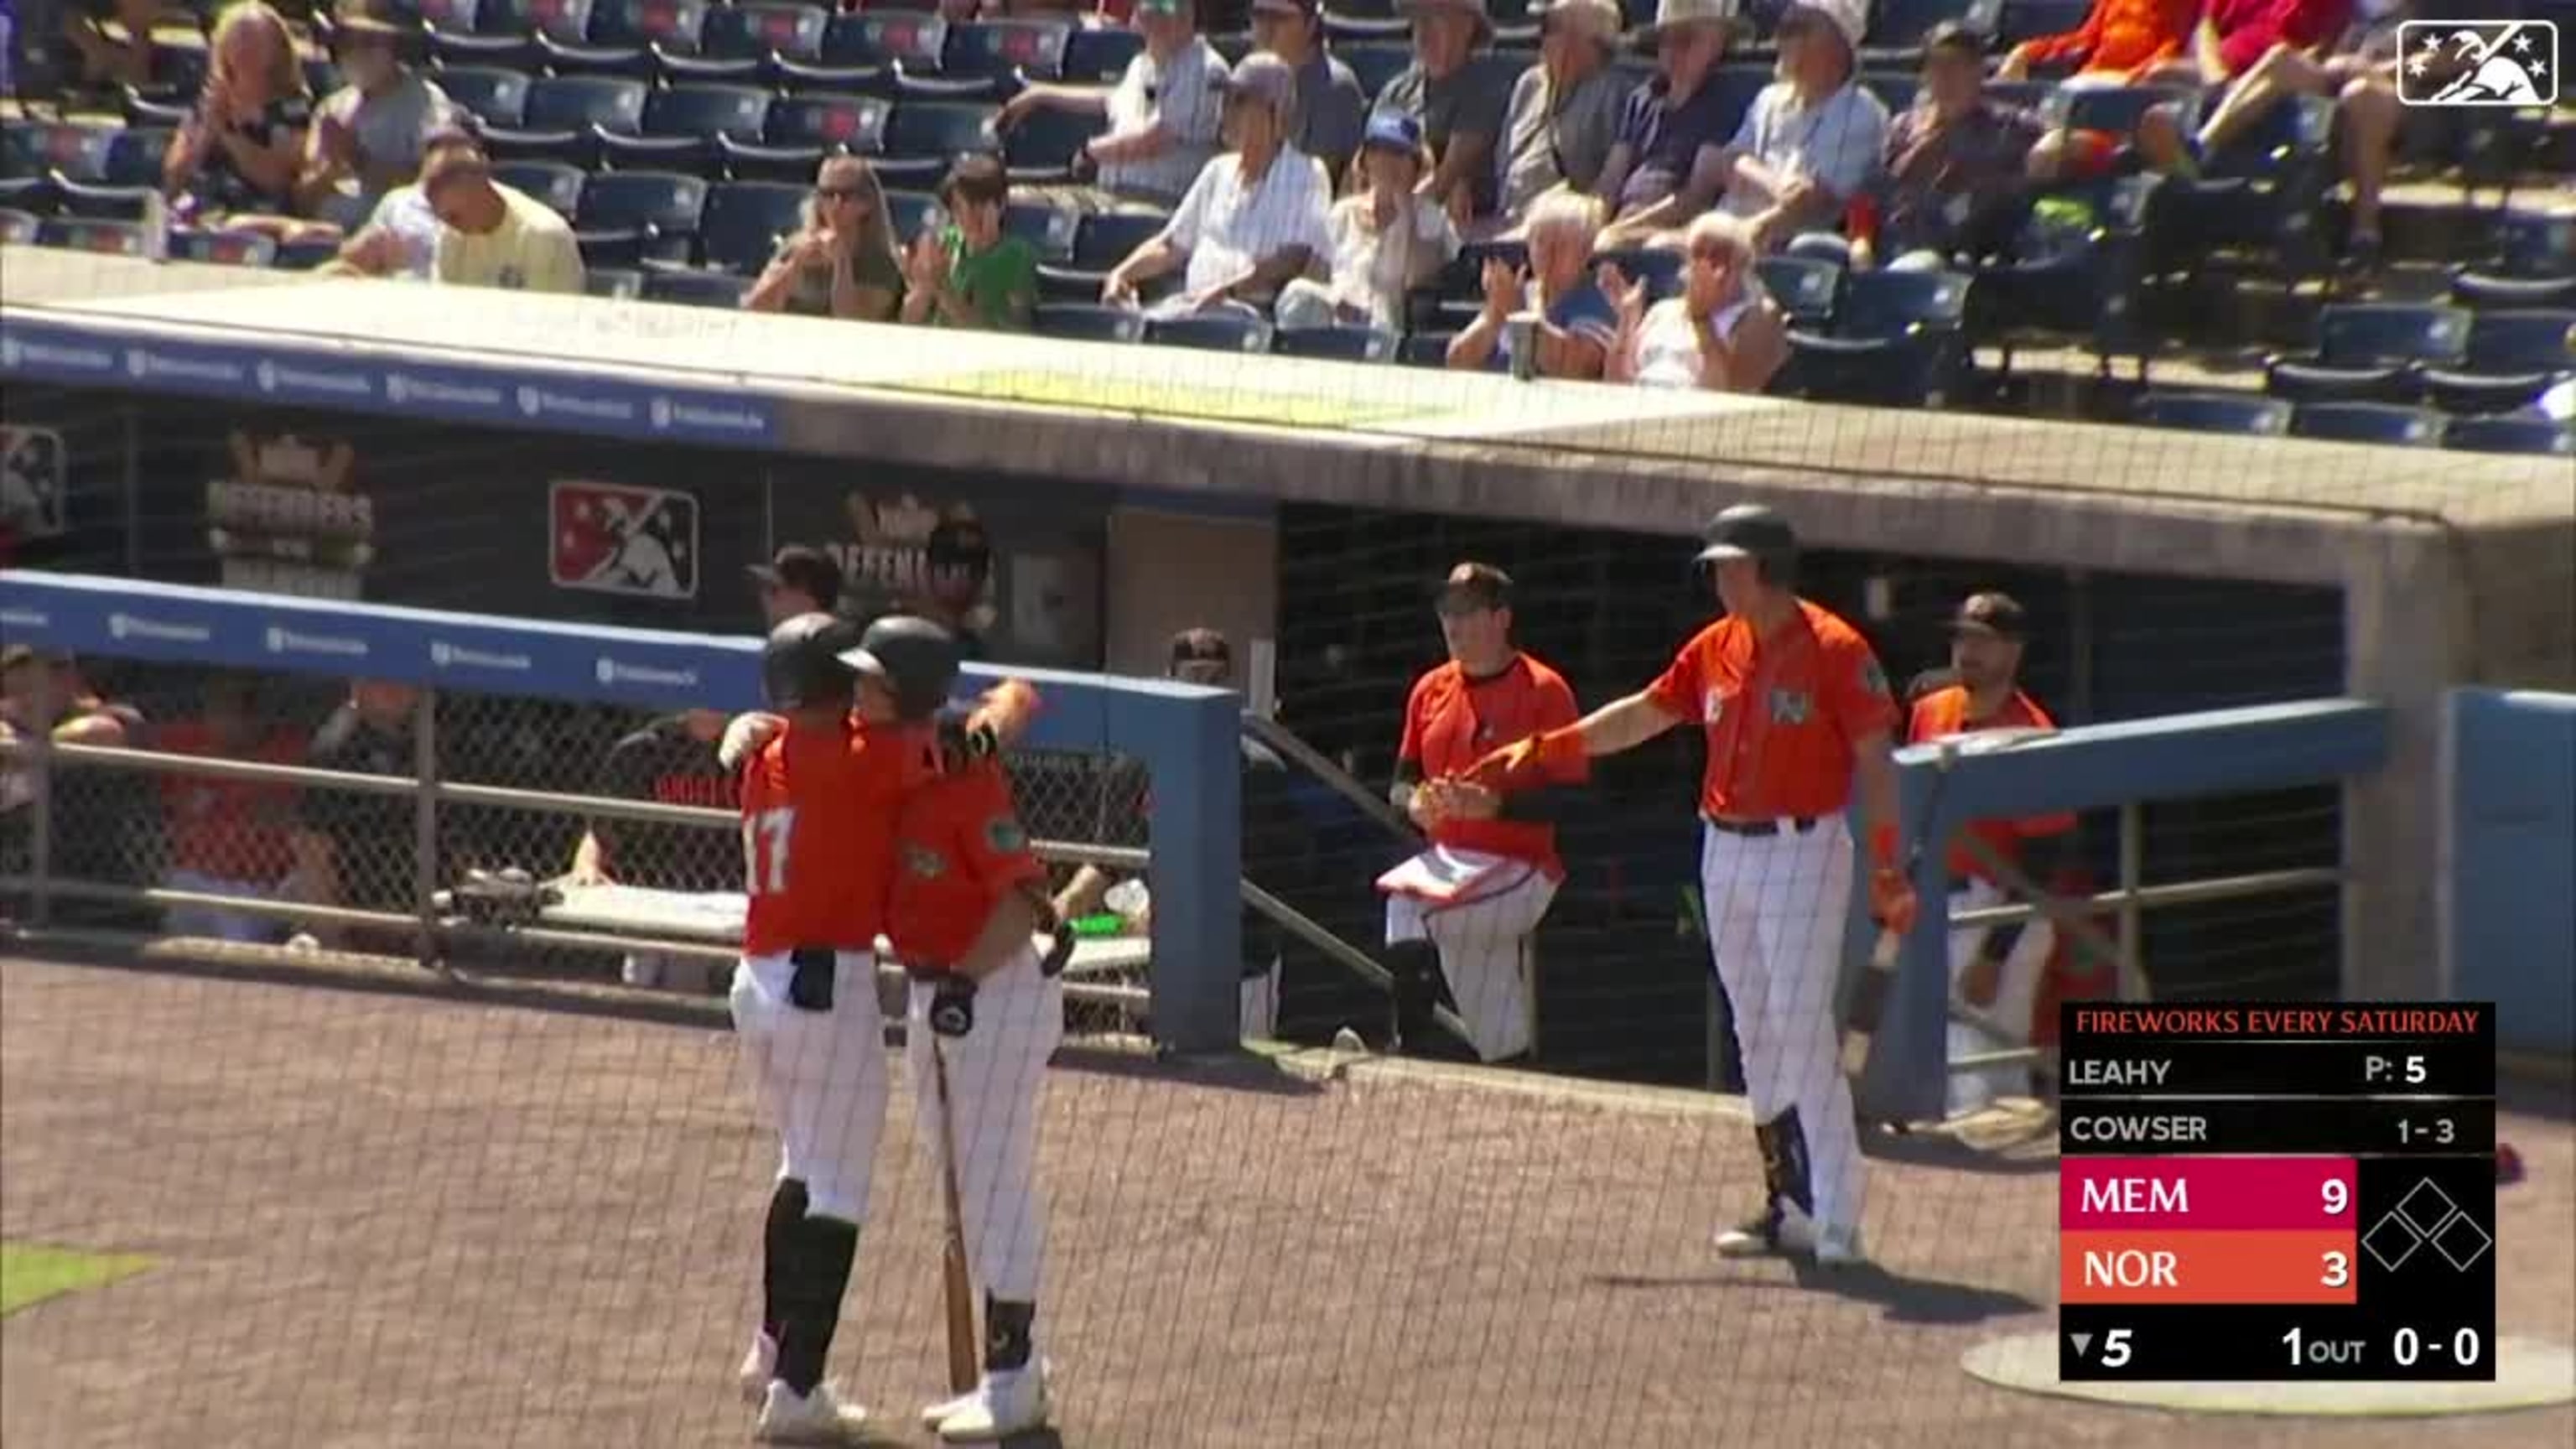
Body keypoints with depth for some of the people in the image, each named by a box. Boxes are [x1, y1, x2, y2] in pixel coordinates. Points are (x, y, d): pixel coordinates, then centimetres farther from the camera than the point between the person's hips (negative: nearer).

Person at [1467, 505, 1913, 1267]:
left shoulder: (1835, 651, -10)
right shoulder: (1716, 648, 9)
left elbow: (1874, 761, -9)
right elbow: (1643, 714, 18)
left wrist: (1887, 869, -13)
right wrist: (1544, 749, 12)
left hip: (1804, 853, -7)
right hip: (1725, 853, 7)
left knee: (1802, 1026, -14)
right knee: (1755, 1033, 9)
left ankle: (1836, 1218, -14)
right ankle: (1791, 1204, 15)